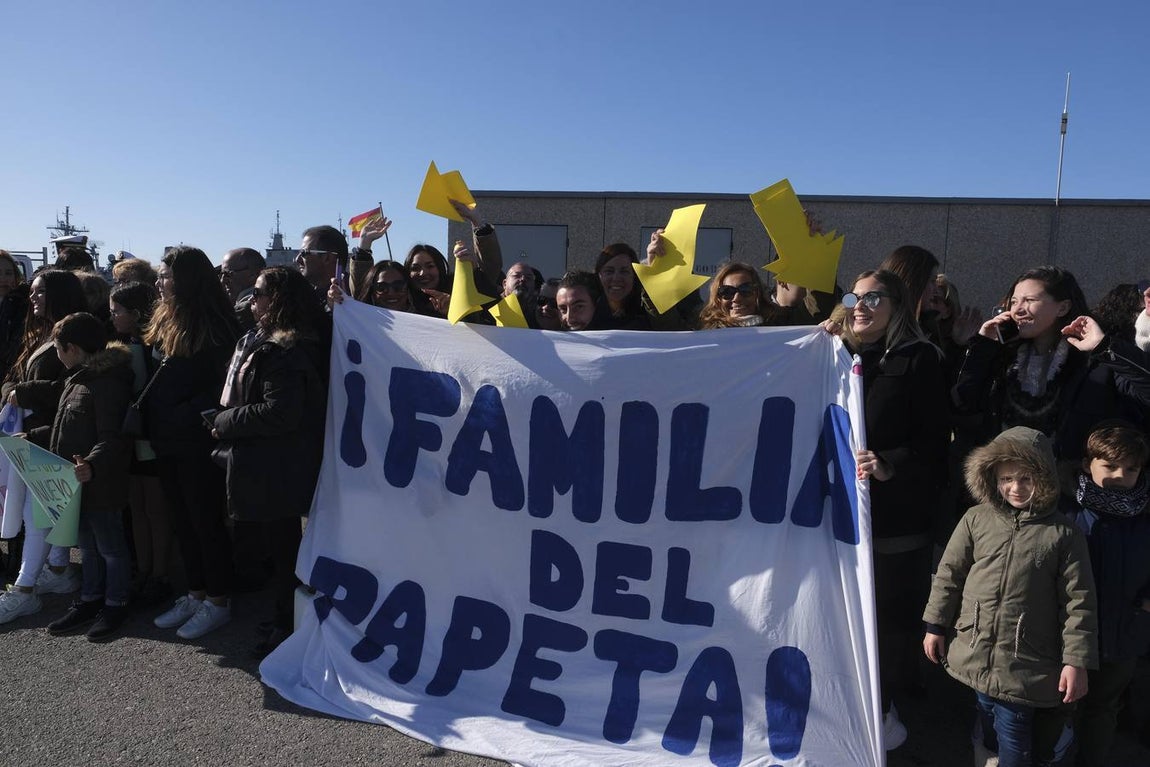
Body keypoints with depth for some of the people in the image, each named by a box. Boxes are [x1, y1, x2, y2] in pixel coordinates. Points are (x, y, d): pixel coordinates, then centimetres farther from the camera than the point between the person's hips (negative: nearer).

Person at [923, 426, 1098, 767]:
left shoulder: (1063, 534, -8)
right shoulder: (977, 520, -1)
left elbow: (1078, 602, -6)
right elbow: (949, 574, 5)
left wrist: (1077, 661, -8)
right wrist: (935, 626, 6)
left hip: (1025, 662, -3)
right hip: (976, 651, 3)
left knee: (1014, 734, 5)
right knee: (988, 716, 21)